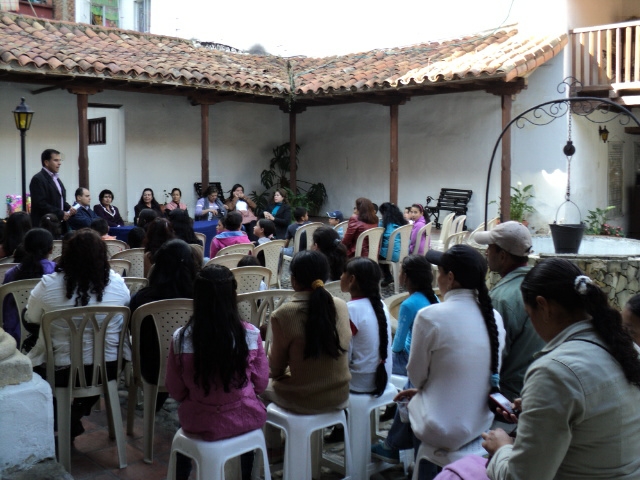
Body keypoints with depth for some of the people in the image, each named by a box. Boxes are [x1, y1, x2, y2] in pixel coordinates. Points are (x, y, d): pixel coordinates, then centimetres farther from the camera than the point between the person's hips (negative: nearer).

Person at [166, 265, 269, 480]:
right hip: (244, 420, 0)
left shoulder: (181, 338, -16)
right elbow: (261, 384, -3)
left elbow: (175, 392, -5)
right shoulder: (250, 334, -16)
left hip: (199, 424, 0)